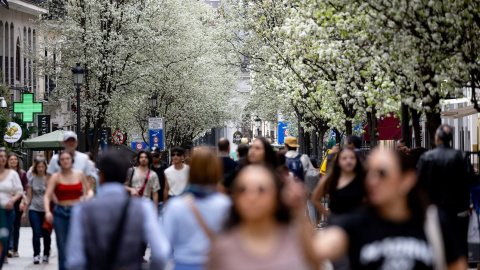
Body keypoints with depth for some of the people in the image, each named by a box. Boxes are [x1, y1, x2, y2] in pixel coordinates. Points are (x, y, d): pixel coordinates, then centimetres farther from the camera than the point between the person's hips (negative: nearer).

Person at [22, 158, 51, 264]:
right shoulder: (32, 180, 7)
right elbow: (29, 197, 12)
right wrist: (25, 211, 10)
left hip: (47, 210, 0)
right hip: (34, 210, 0)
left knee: (46, 234, 0)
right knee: (36, 233, -9)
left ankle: (46, 255, 16)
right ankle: (36, 255, -7)